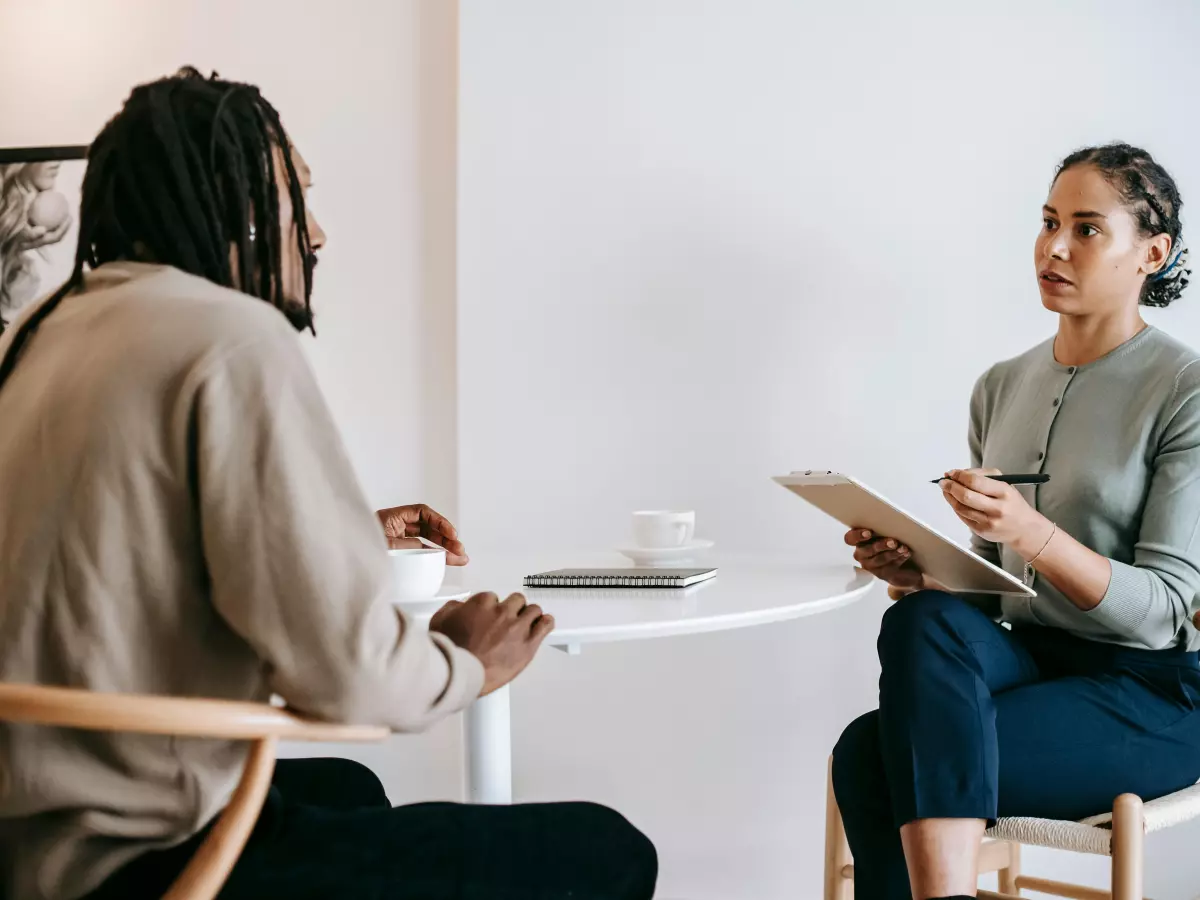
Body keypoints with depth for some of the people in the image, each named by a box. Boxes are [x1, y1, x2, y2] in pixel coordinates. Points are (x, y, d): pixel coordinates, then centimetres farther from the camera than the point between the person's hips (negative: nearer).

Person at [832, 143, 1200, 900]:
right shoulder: (1002, 387, 11)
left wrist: (1032, 533, -28)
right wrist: (916, 572, -8)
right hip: (1028, 659, 6)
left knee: (872, 755, -27)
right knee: (921, 620, -29)